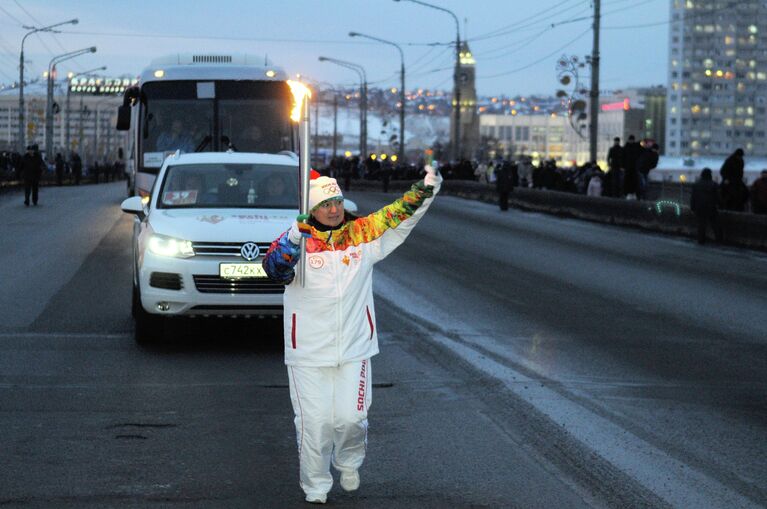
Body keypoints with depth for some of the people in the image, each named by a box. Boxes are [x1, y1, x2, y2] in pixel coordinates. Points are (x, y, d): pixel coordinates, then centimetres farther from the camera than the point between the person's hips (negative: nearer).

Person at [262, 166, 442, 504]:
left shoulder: (363, 234, 1)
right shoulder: (297, 240, -8)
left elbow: (400, 214, 1)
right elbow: (274, 270, -24)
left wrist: (426, 190, -15)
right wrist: (292, 243, -42)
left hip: (354, 350, 2)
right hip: (308, 353, -2)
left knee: (351, 417, 1)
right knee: (314, 423, 4)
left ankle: (349, 462, 34)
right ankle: (315, 489, 22)